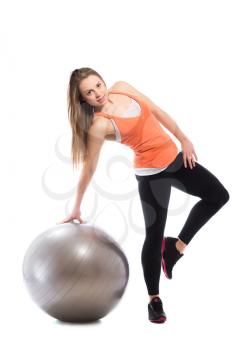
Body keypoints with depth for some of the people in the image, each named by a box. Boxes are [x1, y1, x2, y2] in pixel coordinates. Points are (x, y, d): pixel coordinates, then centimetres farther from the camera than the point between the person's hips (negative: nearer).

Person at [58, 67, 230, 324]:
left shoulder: (122, 88, -2)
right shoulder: (99, 125, -19)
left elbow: (157, 112, 6)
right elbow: (89, 168, -14)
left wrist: (183, 139, 7)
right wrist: (76, 208, -9)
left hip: (175, 157, 8)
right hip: (151, 174, -7)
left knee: (218, 196, 13)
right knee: (154, 235, -2)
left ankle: (176, 245, 21)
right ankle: (154, 300, 16)